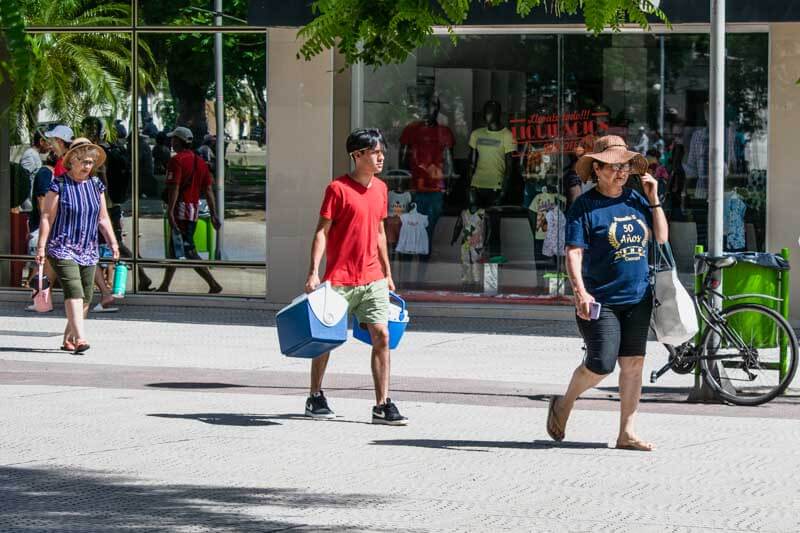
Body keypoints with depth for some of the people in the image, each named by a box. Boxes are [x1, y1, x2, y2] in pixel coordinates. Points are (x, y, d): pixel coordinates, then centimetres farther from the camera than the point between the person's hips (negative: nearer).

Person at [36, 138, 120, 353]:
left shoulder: (96, 185, 10)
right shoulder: (59, 184, -6)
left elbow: (103, 218, 16)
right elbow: (47, 217, -7)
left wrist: (112, 242, 6)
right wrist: (41, 247, -12)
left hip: (88, 251, 6)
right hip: (62, 249, -6)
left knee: (86, 297, 5)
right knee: (74, 291, -20)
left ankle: (69, 339, 16)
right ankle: (80, 338, -29)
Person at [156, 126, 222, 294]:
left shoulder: (177, 160, -11)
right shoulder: (200, 161, 12)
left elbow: (174, 188, -20)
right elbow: (209, 190, 11)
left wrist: (170, 212, -23)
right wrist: (213, 215, 12)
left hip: (180, 210, -9)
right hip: (195, 209, 9)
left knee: (188, 250, -10)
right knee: (175, 248, 15)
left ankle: (213, 284, -17)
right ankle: (164, 286, 20)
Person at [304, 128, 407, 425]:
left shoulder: (380, 188, 10)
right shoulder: (338, 188, -9)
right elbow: (322, 231, -10)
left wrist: (387, 274, 20)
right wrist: (314, 272, -17)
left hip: (372, 279, 5)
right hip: (340, 278, -5)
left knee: (381, 336, -5)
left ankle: (382, 406, -3)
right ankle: (315, 398, 22)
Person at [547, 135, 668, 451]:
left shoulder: (635, 200, 11)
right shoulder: (585, 206, -7)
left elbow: (661, 238, 13)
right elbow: (573, 253, -14)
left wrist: (654, 200, 3)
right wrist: (580, 291, -26)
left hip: (637, 298, 6)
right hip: (600, 300, -6)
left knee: (633, 363, 4)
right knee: (601, 364, -11)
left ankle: (627, 432, 10)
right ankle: (564, 405, 16)